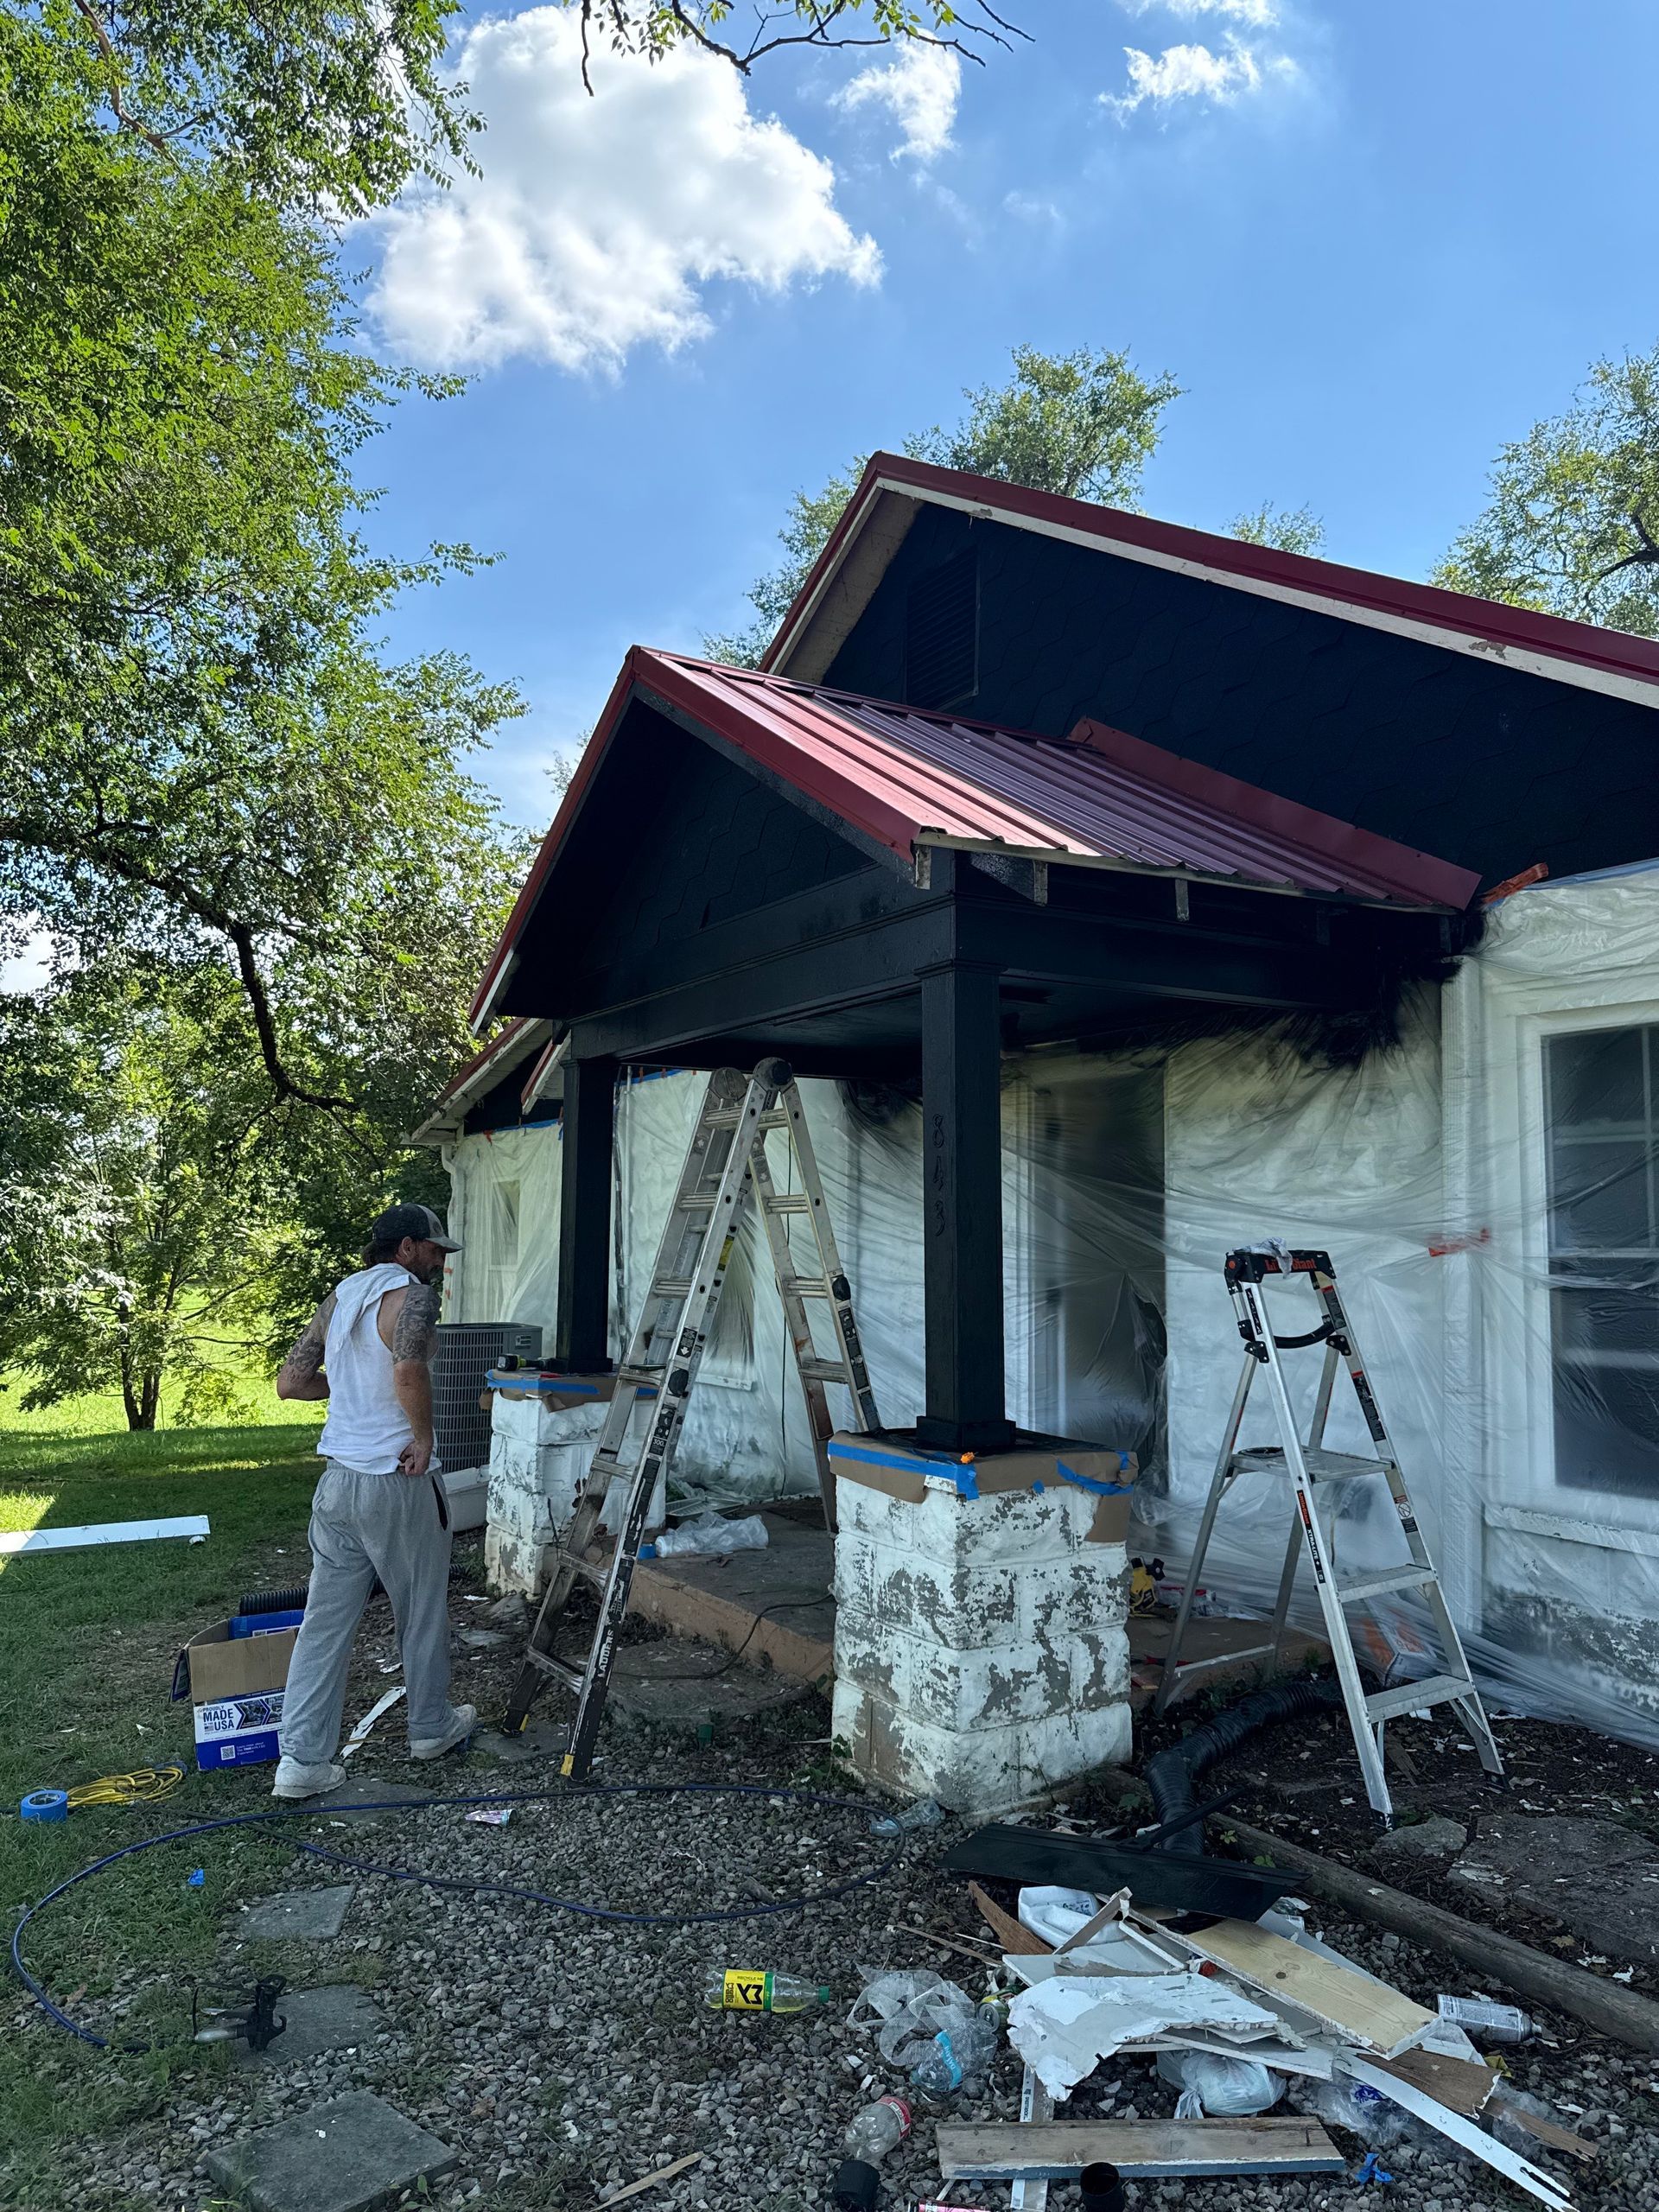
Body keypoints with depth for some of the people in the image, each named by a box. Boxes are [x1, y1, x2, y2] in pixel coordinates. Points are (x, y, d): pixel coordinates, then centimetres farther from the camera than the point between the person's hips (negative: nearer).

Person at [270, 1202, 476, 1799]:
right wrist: (423, 1435, -19)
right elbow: (409, 1370, -34)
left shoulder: (339, 1296, 10)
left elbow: (289, 1381, 13)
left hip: (337, 1480, 7)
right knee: (423, 1609, 13)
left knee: (326, 1618, 9)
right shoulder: (410, 1295, -14)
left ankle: (302, 1758, 10)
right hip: (397, 1482, -7)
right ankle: (431, 1727, 30)